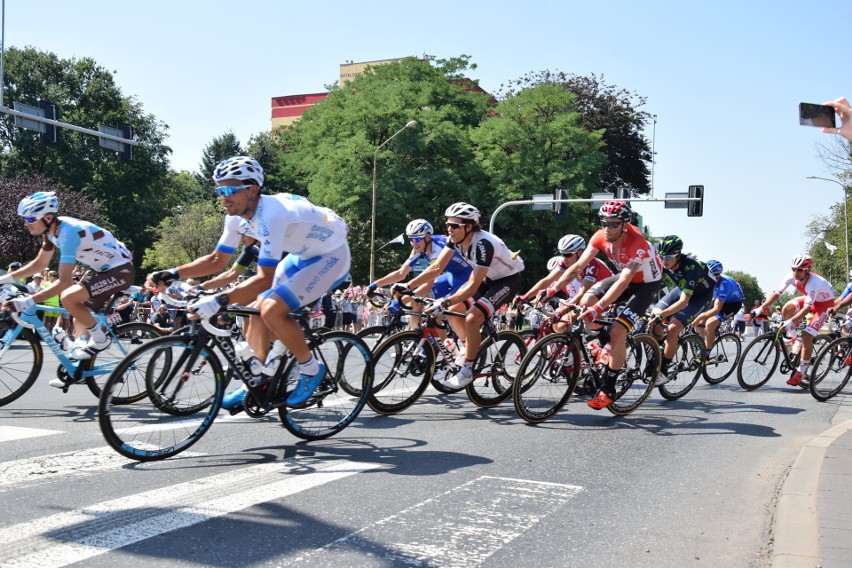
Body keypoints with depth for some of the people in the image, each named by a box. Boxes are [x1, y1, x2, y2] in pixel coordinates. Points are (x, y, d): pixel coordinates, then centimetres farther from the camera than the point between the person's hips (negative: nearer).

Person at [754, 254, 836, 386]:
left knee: (806, 337, -17)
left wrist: (791, 322, -56)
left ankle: (802, 372, -4)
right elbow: (776, 294, -20)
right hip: (810, 298, 6)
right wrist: (761, 308, -30)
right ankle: (792, 338, -1)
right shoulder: (791, 276, -21)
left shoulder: (814, 282, -38)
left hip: (825, 302, -6)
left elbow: (807, 308, -46)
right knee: (787, 308, -25)